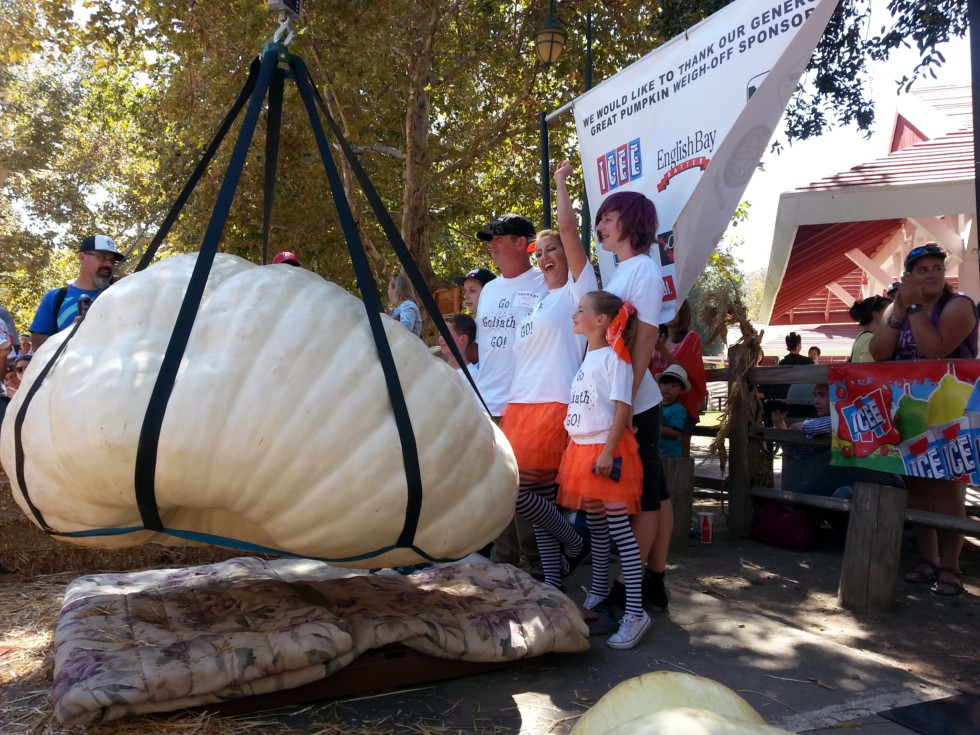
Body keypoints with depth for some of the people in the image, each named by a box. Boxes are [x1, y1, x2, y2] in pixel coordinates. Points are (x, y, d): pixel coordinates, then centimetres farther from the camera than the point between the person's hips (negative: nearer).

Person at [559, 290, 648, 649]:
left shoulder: (614, 357, -10)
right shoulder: (587, 358, 15)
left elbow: (623, 408, -16)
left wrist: (608, 452, -22)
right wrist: (575, 450, 17)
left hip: (606, 451, -8)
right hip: (581, 449, 8)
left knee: (619, 529, -8)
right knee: (595, 526, 17)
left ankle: (635, 612, -4)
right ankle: (598, 591, 30)